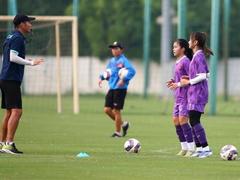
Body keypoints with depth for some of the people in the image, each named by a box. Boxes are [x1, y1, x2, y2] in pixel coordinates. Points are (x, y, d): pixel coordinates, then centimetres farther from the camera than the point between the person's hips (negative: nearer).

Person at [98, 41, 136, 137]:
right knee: (107, 109, 3)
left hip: (120, 89, -8)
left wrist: (123, 79, -30)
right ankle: (123, 124, 22)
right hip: (111, 89, 8)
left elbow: (132, 71, -22)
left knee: (116, 110, -3)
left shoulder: (123, 60, -11)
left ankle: (118, 132, 10)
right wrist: (102, 77, 8)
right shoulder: (111, 61, 13)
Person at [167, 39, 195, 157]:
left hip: (185, 95, -10)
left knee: (182, 119, -14)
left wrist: (178, 84, -19)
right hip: (178, 96, 10)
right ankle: (184, 148, 16)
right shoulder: (177, 62, 16)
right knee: (176, 120, 8)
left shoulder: (185, 61, -12)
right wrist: (173, 82, 7)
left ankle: (191, 148, -10)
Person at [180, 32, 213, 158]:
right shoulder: (198, 55, 14)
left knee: (194, 121, -11)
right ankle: (199, 148, 15)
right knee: (194, 121, 11)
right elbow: (206, 74, 19)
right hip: (194, 93, 10)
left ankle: (206, 148, -12)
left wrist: (189, 82, -11)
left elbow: (203, 76, -20)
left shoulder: (199, 56, -15)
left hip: (198, 93, -10)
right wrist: (190, 78, 13)